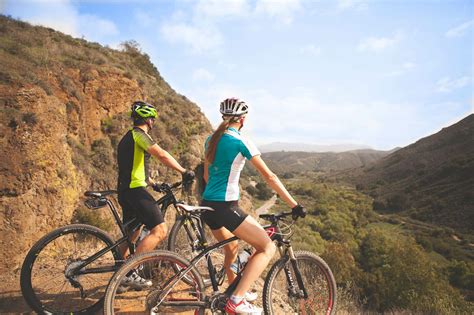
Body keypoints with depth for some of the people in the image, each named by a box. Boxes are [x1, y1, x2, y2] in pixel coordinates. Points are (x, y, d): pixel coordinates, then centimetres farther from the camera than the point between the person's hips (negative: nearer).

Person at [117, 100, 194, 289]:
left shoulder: (127, 138, 23)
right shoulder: (139, 134, -9)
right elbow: (162, 155, -22)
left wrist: (155, 183, 32)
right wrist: (184, 172, -17)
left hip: (125, 190, 11)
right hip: (135, 190, -11)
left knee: (131, 233, 23)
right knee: (160, 230, -14)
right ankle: (130, 273, -12)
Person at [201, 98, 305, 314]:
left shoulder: (211, 140, 10)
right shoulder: (241, 142, -12)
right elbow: (269, 177, -12)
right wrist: (294, 205, -6)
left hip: (207, 205, 9)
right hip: (225, 208, -8)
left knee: (231, 247, 28)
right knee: (267, 247, 1)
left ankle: (236, 291, 45)